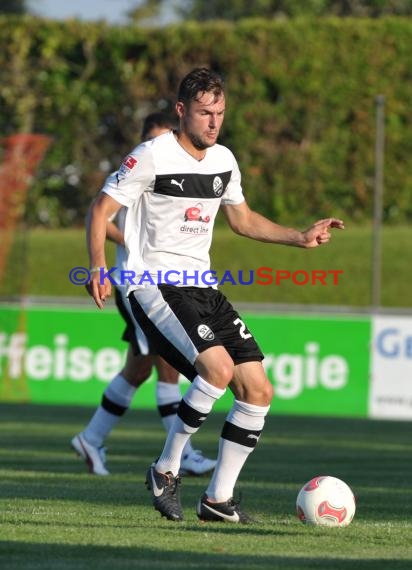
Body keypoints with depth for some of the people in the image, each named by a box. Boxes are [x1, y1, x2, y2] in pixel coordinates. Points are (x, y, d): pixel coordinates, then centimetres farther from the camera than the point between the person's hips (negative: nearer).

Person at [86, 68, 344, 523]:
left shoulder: (223, 160, 11)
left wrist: (301, 238, 15)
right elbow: (100, 210, -8)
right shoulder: (153, 157, -10)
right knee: (218, 367, -29)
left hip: (201, 288, 8)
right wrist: (99, 267, -22)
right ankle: (165, 470, -11)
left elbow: (242, 220, 26)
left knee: (258, 391, -1)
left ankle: (218, 499, 10)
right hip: (156, 287, -8)